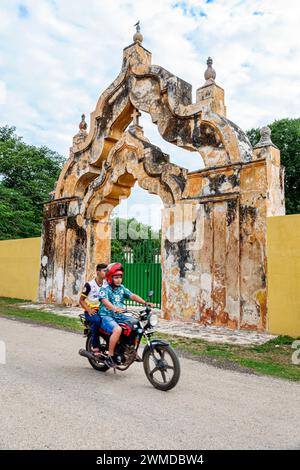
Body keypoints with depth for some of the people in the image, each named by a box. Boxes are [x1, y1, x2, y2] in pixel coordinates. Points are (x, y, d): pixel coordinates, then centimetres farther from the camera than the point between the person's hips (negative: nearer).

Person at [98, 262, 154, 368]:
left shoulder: (122, 288, 12)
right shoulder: (105, 289, -7)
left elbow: (132, 296, 0)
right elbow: (105, 301, -26)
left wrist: (145, 302, -16)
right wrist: (115, 309, -45)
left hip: (119, 316, 7)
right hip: (106, 316, -7)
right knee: (117, 329, -33)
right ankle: (109, 357, -20)